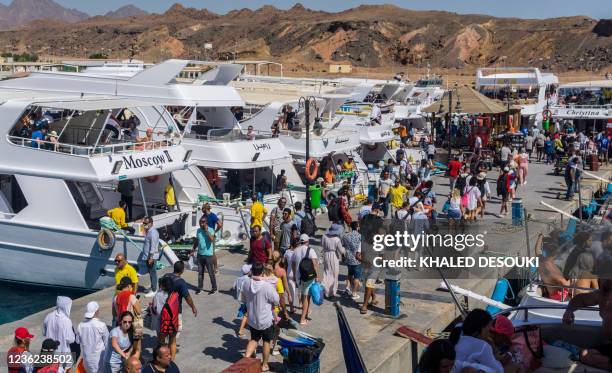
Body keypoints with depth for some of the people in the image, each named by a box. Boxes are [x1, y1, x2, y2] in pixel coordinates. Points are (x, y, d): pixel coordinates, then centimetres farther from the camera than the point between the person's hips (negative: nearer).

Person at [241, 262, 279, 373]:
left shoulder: (246, 285, -11)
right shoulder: (267, 286, -25)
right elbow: (276, 301, -13)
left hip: (252, 319, 4)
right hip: (266, 320, -3)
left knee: (254, 339, 22)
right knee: (266, 342, 15)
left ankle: (246, 357, 7)